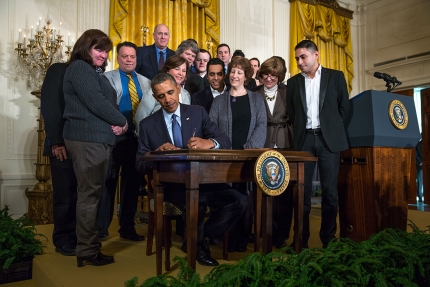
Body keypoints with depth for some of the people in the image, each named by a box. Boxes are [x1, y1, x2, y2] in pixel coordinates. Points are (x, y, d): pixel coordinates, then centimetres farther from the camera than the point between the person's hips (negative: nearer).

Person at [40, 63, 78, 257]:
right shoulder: (58, 71, 2)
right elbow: (49, 107, -6)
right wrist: (55, 142, -14)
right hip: (63, 145, -4)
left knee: (78, 194, 3)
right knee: (64, 194, 0)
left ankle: (76, 237, 14)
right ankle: (62, 241, 12)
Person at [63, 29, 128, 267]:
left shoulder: (94, 71, 24)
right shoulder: (79, 68, -6)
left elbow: (105, 101, 18)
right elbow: (95, 102, -16)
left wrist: (115, 122, -3)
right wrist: (121, 121, -5)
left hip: (97, 137, 10)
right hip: (87, 138, -10)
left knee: (92, 192, 11)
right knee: (90, 193, -7)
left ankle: (88, 245, 19)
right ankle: (87, 250, 1)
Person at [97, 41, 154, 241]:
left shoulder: (145, 82, 15)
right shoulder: (107, 78, 2)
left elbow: (152, 107, 10)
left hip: (138, 138, 4)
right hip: (115, 136, -4)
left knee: (132, 182, 10)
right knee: (108, 181, 4)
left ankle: (127, 227, 22)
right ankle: (101, 227, 17)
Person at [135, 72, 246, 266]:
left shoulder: (198, 113, 8)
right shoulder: (147, 125, 7)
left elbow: (225, 141, -1)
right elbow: (140, 166, 4)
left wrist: (209, 143, -25)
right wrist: (157, 152, -18)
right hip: (170, 184, -2)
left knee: (238, 201, -21)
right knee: (197, 203, -34)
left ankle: (198, 240, 3)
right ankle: (198, 244, 0)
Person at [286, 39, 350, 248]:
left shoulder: (335, 76, 6)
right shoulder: (293, 82, 11)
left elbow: (345, 107, 6)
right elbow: (291, 113, 13)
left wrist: (335, 130, 3)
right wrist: (298, 132, 5)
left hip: (328, 138, -1)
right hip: (303, 139, 1)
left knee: (329, 190, 2)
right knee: (302, 190, 2)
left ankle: (328, 238, 14)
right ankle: (301, 239, 10)